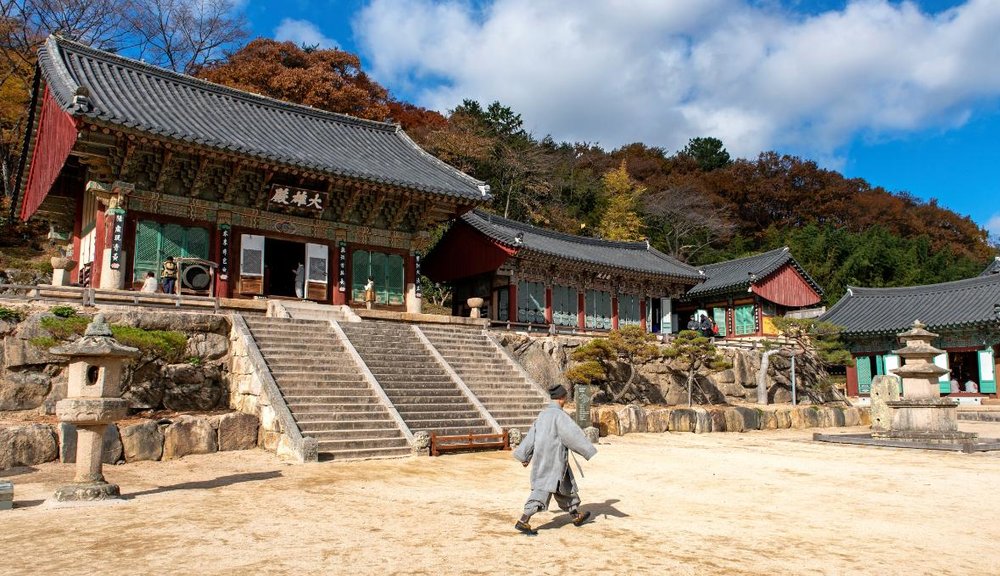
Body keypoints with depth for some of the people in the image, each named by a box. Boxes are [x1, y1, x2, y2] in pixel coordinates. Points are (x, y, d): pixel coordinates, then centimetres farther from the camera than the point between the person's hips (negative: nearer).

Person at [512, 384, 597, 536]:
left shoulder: (543, 414, 11)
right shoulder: (559, 414, -15)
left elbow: (531, 435, 14)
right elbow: (574, 434, -19)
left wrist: (525, 457, 19)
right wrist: (591, 452, -14)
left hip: (542, 457, 9)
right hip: (554, 458, -9)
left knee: (565, 486, 21)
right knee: (543, 489, -8)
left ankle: (576, 516, 34)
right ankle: (523, 522, -11)